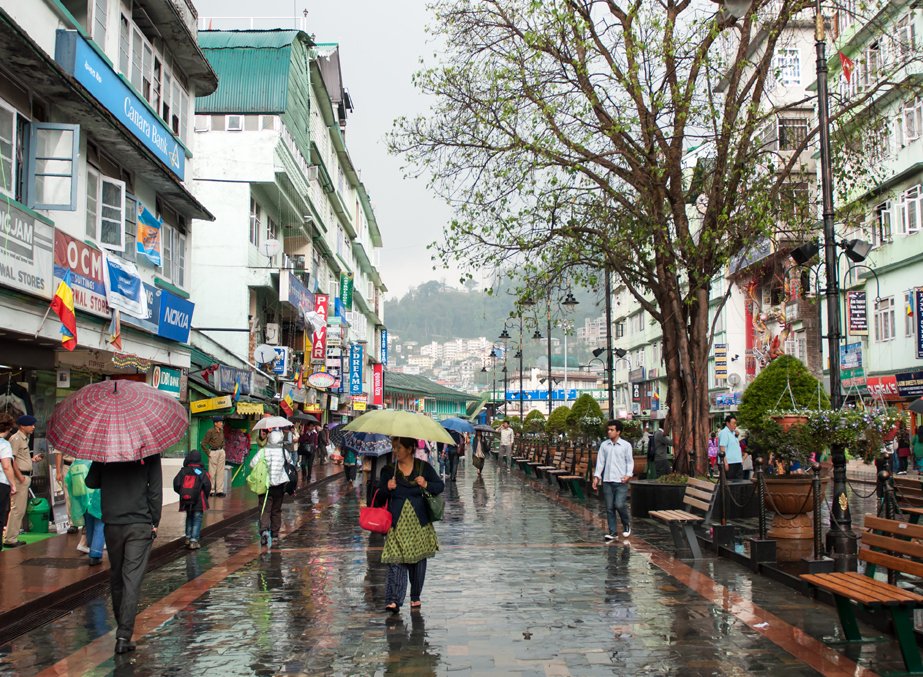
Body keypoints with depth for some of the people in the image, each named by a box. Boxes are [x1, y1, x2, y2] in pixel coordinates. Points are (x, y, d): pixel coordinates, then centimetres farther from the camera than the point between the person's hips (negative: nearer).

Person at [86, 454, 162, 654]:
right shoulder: (150, 452, -6)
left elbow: (91, 482, 7)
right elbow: (155, 490, -6)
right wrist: (155, 523, 2)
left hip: (112, 524, 3)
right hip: (140, 524, -3)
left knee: (116, 576, 18)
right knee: (132, 580, -4)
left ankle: (122, 627, 31)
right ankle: (124, 636, -10)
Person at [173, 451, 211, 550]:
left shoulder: (183, 471, 2)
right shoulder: (202, 472, -6)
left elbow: (176, 484, -1)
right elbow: (207, 486, -11)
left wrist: (182, 493, 15)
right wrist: (205, 496, 6)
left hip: (186, 500, 3)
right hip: (198, 501, -3)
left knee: (189, 518, 22)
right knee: (197, 519, 3)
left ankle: (188, 538, 23)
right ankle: (194, 541, -5)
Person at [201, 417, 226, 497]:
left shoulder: (221, 431, 8)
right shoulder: (210, 431, -12)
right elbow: (203, 443, -11)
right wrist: (208, 453, -11)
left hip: (221, 452, 6)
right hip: (213, 452, -6)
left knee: (221, 472, 6)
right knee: (212, 472, 0)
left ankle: (220, 490, 9)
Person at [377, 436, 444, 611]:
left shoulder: (424, 467, 2)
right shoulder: (388, 470, 4)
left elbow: (440, 485, 8)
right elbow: (380, 496, 7)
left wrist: (426, 485, -11)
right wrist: (387, 488, -14)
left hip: (419, 524, 1)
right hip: (397, 523, -1)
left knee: (418, 559, 8)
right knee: (396, 560, -11)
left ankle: (416, 597, 24)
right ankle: (394, 600, -14)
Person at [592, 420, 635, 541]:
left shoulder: (626, 445, 1)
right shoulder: (604, 445, 9)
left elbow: (630, 461, 2)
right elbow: (600, 461, 10)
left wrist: (628, 474, -12)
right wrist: (596, 476, 3)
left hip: (621, 481, -3)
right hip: (607, 480, 3)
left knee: (620, 505, -12)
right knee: (609, 508, 4)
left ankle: (627, 525, 15)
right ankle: (612, 532, 12)